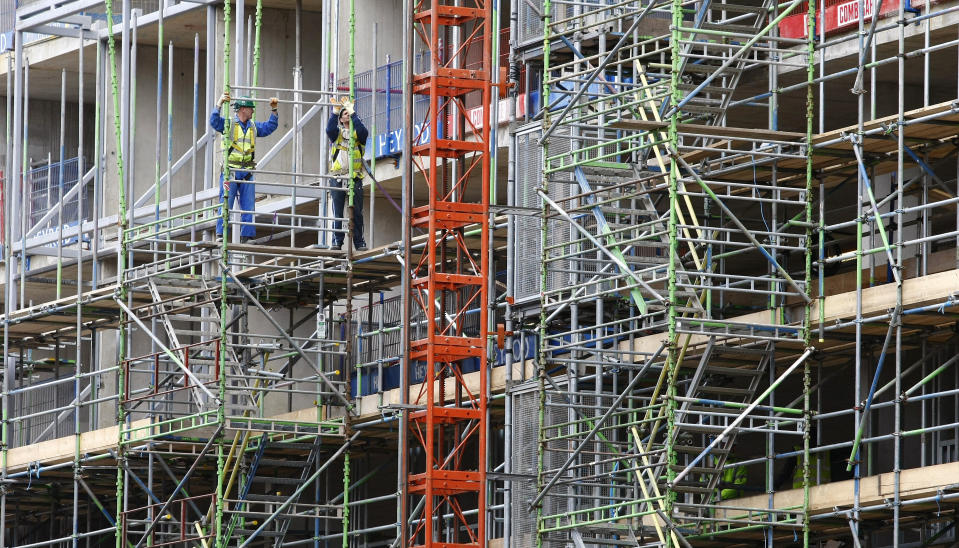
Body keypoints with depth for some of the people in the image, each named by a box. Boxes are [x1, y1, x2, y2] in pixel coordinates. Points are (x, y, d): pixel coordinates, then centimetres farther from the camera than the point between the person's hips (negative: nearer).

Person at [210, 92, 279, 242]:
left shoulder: (253, 126, 15)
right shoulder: (229, 124, 0)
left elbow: (270, 126, 20)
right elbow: (214, 122, -16)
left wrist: (274, 110, 9)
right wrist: (219, 105, -27)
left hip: (247, 172, 5)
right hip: (230, 171, -5)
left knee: (248, 206, 3)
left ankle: (246, 237, 7)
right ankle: (220, 234, -6)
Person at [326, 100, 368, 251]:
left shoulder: (357, 133, 11)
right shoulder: (337, 133, 12)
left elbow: (363, 132, -12)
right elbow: (330, 129, -10)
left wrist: (353, 113, -13)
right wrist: (335, 111, -17)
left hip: (355, 177, 0)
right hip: (338, 176, 0)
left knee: (357, 212, 0)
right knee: (338, 211, -2)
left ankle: (359, 242, 4)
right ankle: (337, 241, 2)